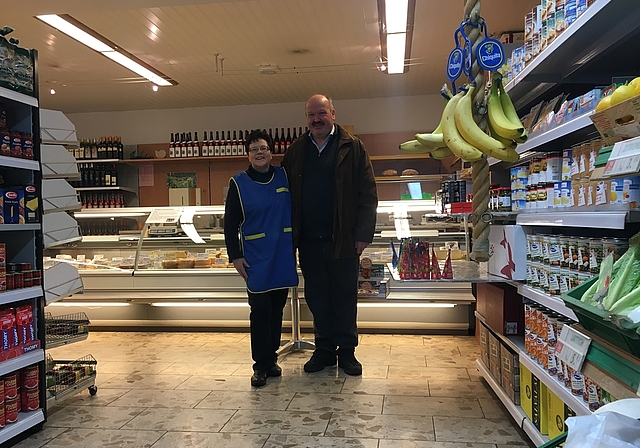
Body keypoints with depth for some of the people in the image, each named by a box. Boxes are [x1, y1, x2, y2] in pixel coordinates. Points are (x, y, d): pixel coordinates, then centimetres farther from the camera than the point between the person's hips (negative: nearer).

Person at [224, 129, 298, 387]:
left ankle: (272, 359, 24)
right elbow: (230, 224, -1)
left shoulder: (284, 177, 4)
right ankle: (260, 365, 10)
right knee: (260, 311, -1)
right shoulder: (239, 184, -3)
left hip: (283, 257, 3)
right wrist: (235, 256, -6)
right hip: (257, 259, -3)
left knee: (277, 309, 10)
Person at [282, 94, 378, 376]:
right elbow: (286, 195, 11)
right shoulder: (296, 151, 9)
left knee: (345, 298, 7)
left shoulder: (352, 148, -1)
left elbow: (368, 193, -5)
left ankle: (347, 350, 22)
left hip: (342, 240, -3)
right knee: (316, 299, 11)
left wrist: (363, 234, -10)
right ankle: (325, 349, 25)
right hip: (308, 241, 3)